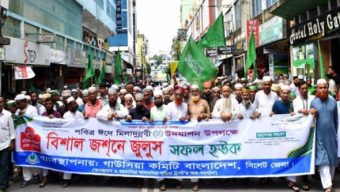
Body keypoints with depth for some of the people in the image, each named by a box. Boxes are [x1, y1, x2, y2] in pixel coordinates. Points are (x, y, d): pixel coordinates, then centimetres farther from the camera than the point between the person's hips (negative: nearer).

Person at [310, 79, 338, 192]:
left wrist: (335, 133, 14)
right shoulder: (313, 102, 0)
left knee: (332, 159, 11)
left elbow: (336, 119, 9)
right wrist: (311, 114, -14)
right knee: (323, 160, -5)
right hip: (320, 136, -2)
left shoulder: (333, 102, 2)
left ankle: (329, 182, 28)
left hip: (331, 135, 2)